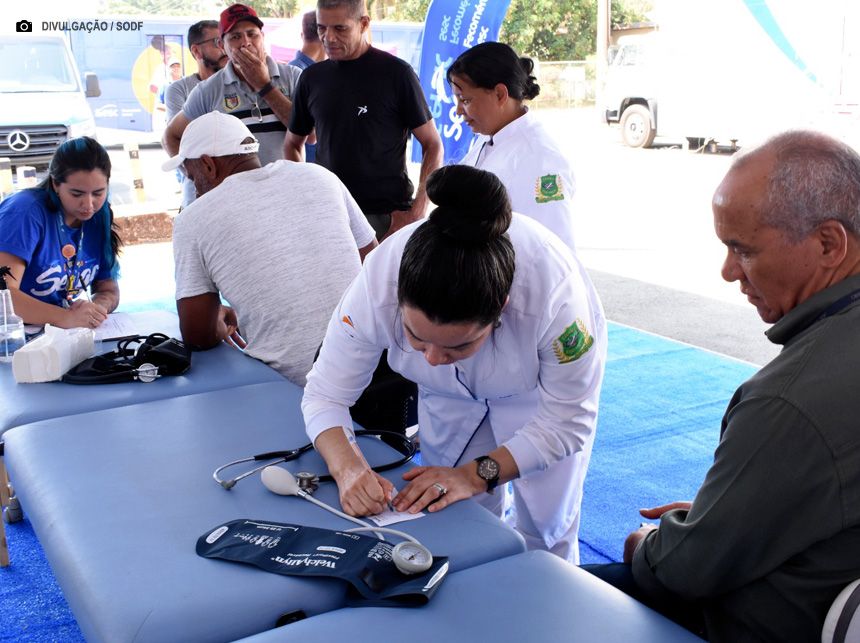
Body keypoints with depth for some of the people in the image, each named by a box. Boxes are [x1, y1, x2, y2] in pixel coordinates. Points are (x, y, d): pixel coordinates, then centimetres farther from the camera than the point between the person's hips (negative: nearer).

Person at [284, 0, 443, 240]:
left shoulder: (396, 72, -4)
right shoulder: (312, 78, 8)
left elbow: (432, 145, -2)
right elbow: (293, 144, 19)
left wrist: (417, 212, -13)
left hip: (387, 217, -3)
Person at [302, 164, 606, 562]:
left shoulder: (555, 295, -43)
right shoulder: (378, 280, -37)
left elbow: (566, 420, -27)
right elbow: (324, 395, -25)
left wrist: (477, 473, -36)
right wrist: (348, 467, -44)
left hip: (538, 388, -2)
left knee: (544, 528, 2)